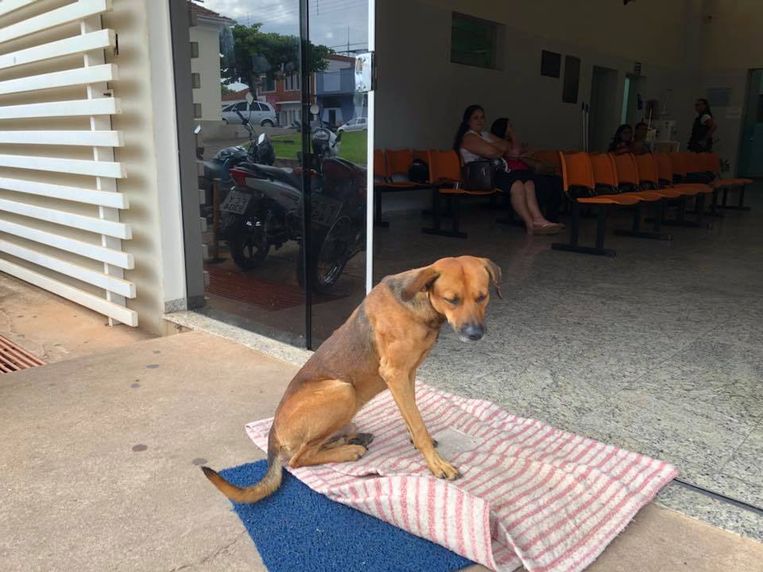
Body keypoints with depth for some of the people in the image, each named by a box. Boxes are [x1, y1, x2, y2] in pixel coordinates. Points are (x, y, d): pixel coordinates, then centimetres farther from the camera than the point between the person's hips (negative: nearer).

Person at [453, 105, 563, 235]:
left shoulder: (486, 135, 30)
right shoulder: (468, 137, 2)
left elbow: (510, 147, 25)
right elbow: (491, 152, -13)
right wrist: (503, 150, 8)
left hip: (498, 172, 8)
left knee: (528, 181, -19)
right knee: (516, 184, -31)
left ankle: (538, 219, -32)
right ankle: (530, 224, -31)